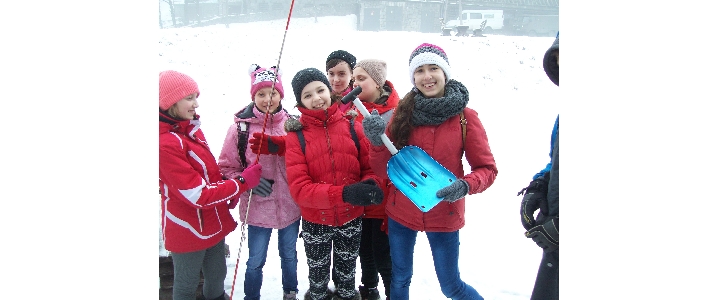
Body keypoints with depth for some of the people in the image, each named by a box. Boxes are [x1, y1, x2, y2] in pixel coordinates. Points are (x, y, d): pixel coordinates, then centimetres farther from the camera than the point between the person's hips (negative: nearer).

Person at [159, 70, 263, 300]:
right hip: (189, 230, -8)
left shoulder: (190, 128, 1)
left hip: (213, 223, 8)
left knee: (217, 274, 26)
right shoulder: (166, 144, -26)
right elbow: (198, 195, -26)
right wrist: (242, 182, -20)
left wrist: (229, 194, -4)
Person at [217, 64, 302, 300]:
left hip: (290, 207, 2)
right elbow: (227, 168, -5)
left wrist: (279, 147, -26)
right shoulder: (240, 127, -9)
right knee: (255, 262, 13)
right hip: (258, 208, -2)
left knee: (289, 255, 22)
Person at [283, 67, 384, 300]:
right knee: (318, 275, 22)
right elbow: (298, 188, -20)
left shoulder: (352, 128, -7)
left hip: (351, 219, 1)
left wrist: (370, 184, -27)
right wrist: (344, 193, -34)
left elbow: (371, 168, -2)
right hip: (315, 222, -1)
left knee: (347, 273, 25)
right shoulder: (296, 136, -12)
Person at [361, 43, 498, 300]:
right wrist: (378, 142, -23)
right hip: (401, 212, 2)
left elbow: (487, 169, -5)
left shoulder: (465, 117, -10)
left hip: (443, 215, -2)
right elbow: (383, 170, -4)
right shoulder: (403, 113, -6)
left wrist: (465, 186, -25)